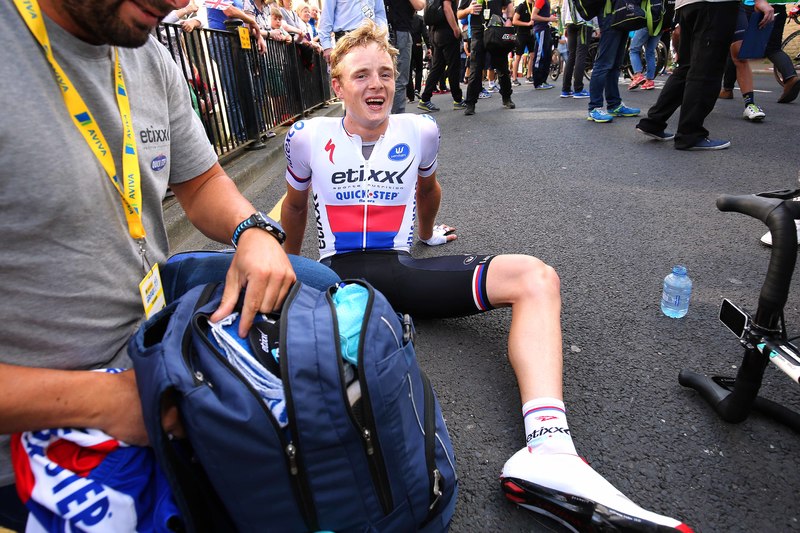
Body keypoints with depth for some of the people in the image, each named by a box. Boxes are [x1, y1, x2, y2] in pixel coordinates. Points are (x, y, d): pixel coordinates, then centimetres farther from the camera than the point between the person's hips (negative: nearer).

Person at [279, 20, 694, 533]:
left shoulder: (419, 130, 9)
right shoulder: (308, 137, 5)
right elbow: (295, 203, 23)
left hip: (400, 267, 2)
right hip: (336, 272, -1)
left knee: (536, 277, -21)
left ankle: (548, 448, -38)